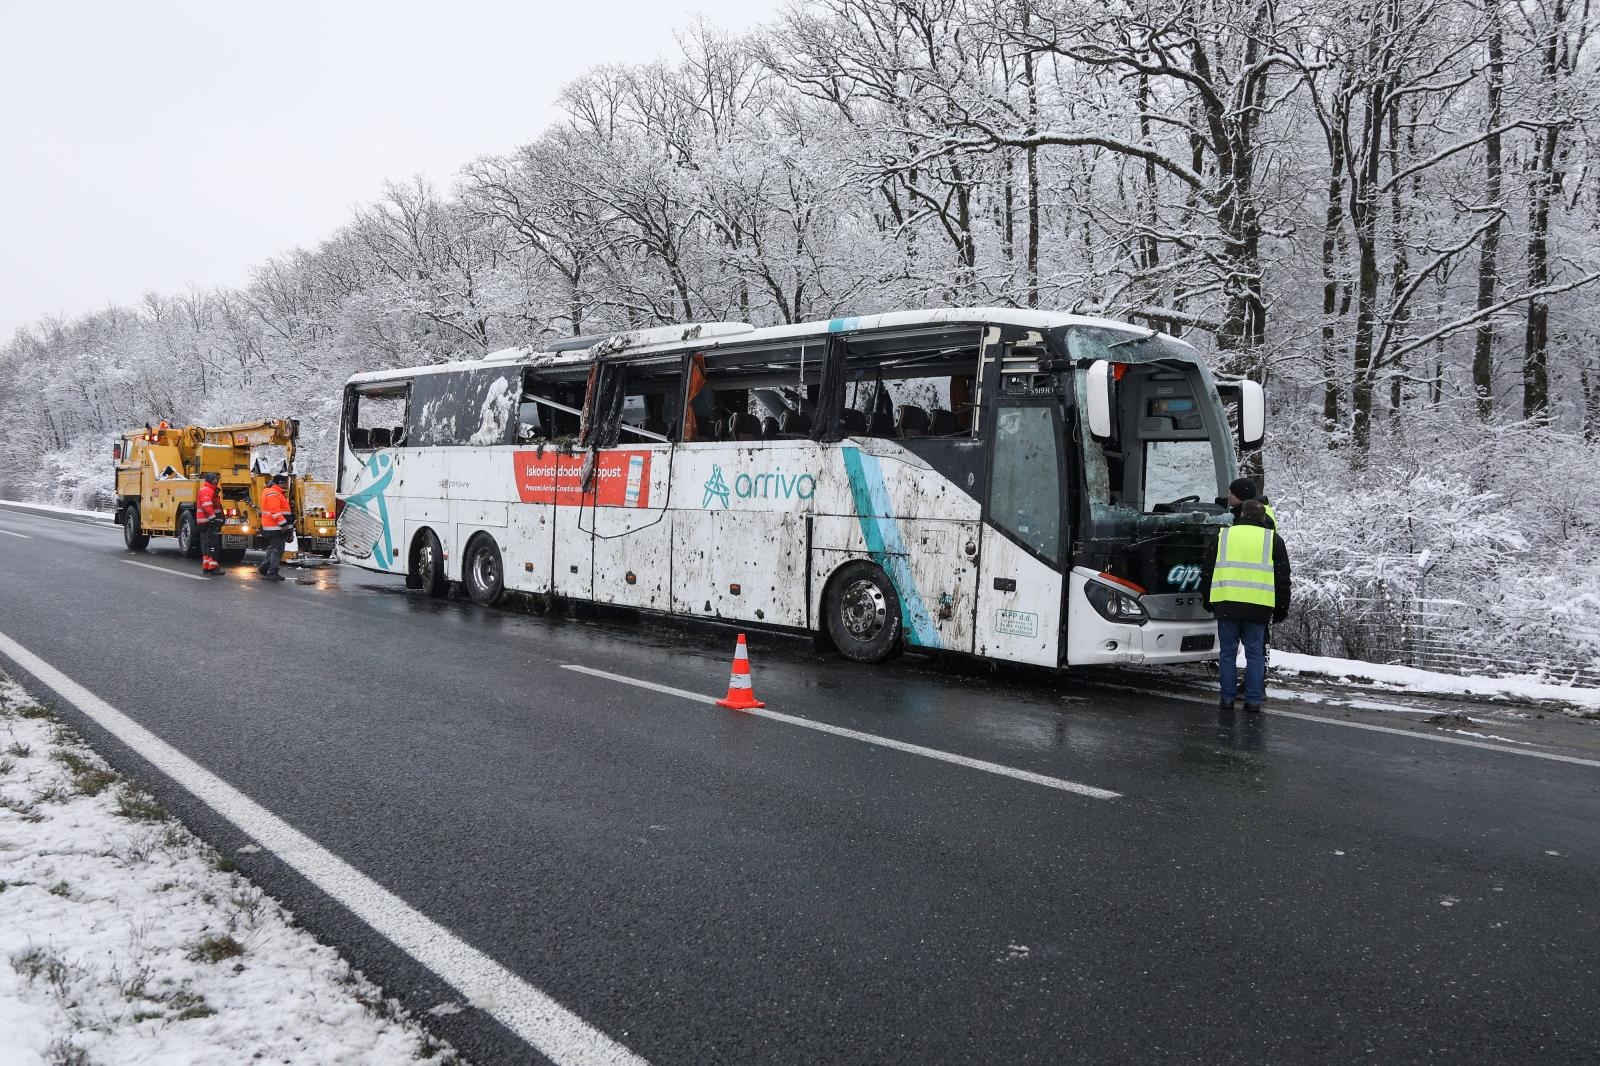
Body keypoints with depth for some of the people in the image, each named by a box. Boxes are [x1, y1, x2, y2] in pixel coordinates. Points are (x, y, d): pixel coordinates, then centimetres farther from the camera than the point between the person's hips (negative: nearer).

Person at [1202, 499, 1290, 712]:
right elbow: (1282, 578, 9)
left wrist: (1207, 599, 22)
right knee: (1255, 653, 6)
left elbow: (1208, 570, 13)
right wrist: (1281, 607, 14)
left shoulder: (1223, 535, 10)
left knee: (1228, 652, 8)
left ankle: (1228, 697, 8)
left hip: (1226, 604, 0)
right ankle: (1254, 700, 4)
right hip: (1258, 607, 0)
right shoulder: (1272, 539, 8)